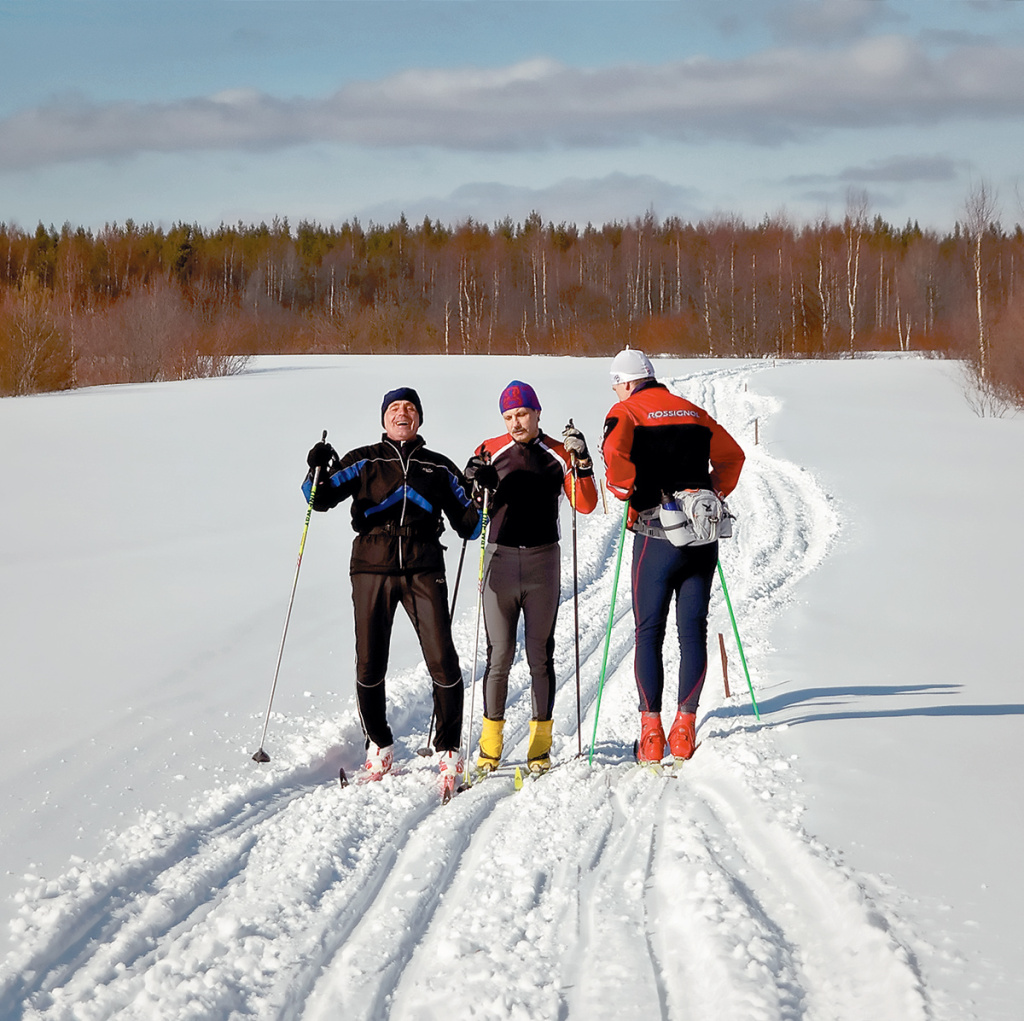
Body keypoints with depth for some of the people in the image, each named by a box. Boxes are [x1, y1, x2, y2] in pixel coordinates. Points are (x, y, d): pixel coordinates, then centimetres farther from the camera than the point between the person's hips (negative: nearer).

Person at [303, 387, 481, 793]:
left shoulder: (440, 468, 17)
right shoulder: (364, 461, 14)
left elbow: (468, 526, 17)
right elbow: (321, 498, 6)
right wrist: (318, 471, -13)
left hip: (424, 571, 0)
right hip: (372, 569, 0)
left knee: (442, 661, -11)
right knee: (369, 665, -1)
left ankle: (448, 749, 2)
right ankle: (378, 745, 19)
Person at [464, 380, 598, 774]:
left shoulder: (558, 454, 3)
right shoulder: (490, 451, 4)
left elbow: (586, 505, -5)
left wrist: (582, 463, -17)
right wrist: (476, 486, -15)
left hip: (543, 561, 0)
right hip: (500, 557, 0)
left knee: (540, 654, 4)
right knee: (499, 654, -1)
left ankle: (540, 742, 10)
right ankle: (491, 742, 7)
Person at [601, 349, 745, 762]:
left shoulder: (626, 413, -2)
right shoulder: (693, 412, 15)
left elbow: (615, 451, -21)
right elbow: (731, 455, 19)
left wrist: (624, 492, -6)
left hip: (657, 535, -4)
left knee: (649, 633, 3)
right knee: (694, 630, 7)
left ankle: (651, 730, 2)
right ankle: (685, 724, 7)